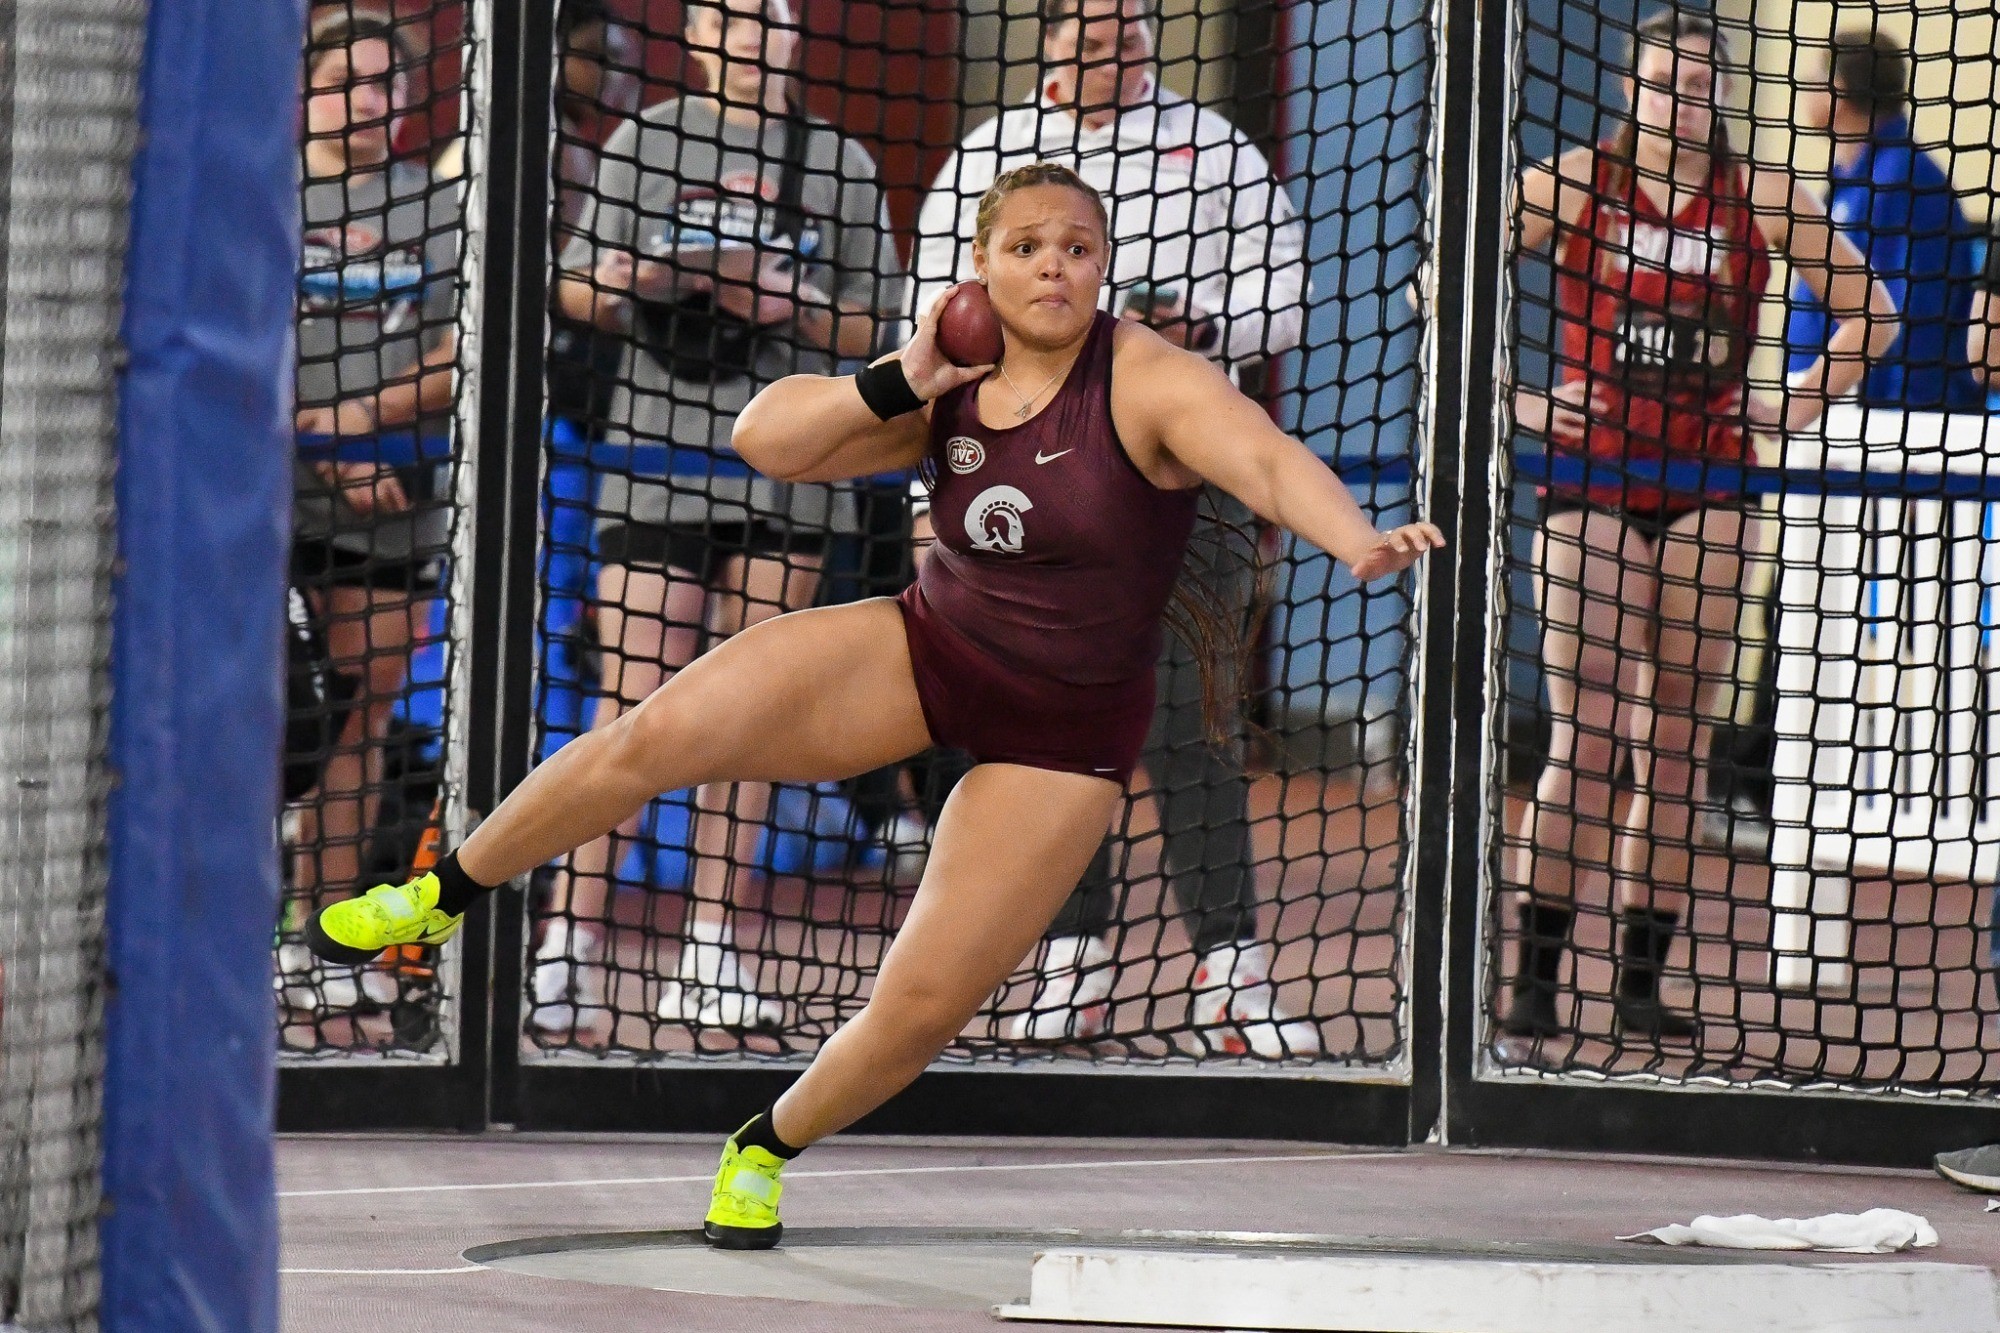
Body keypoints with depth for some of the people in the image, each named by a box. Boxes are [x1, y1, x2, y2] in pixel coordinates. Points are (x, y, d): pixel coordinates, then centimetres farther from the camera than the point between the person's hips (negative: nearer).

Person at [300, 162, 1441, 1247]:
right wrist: (897, 386, -19)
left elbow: (1272, 461, -37)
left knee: (925, 1008, -7)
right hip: (925, 652, 4)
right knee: (655, 737, -13)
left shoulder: (1151, 385, -20)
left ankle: (767, 1149, 22)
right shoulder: (949, 395, -3)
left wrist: (1360, 540, -58)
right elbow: (767, 439, -3)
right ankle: (443, 898, 8)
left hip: (1063, 735, -4)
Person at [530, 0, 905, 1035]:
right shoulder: (645, 143, 6)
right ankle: (571, 938, -6)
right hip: (657, 455, -2)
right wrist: (616, 287, -13)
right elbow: (575, 284, 8)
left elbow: (876, 324, 10)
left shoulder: (839, 163, 10)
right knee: (634, 702, -9)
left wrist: (790, 310, -8)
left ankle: (708, 954, 8)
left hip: (785, 465, 2)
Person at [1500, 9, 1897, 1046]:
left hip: (1705, 494, 2)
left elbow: (1871, 312, 13)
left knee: (1675, 744, 3)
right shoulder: (1575, 183, 1)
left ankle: (1643, 982, 8)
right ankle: (1536, 980, -5)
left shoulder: (1758, 199, 5)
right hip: (1589, 484, -2)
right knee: (1584, 736, -8)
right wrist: (1514, 401, -2)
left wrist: (1799, 404, 1)